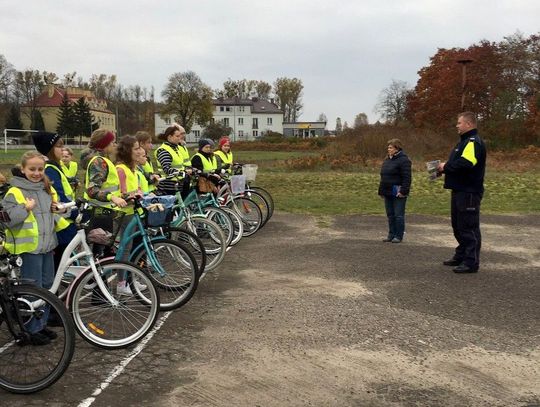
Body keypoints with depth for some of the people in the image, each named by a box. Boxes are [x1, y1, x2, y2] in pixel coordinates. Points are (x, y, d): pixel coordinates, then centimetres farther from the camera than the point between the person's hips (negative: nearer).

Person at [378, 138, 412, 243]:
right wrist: (382, 191, 16)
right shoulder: (387, 160, 16)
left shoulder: (403, 160, -11)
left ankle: (399, 236, 5)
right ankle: (391, 234, 20)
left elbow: (407, 178, -17)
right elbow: (383, 176, 21)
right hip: (388, 193, 8)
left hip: (398, 194, -8)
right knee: (390, 215, 12)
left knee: (398, 215, -2)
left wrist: (403, 191, -22)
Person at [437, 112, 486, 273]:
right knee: (458, 226, 18)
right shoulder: (465, 141, 19)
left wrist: (446, 167, -16)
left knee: (469, 227, -6)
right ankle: (461, 257, 29)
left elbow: (466, 163, -30)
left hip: (469, 193, -11)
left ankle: (471, 262, -2)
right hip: (460, 190, 11)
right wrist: (445, 168, 5)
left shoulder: (473, 142, -15)